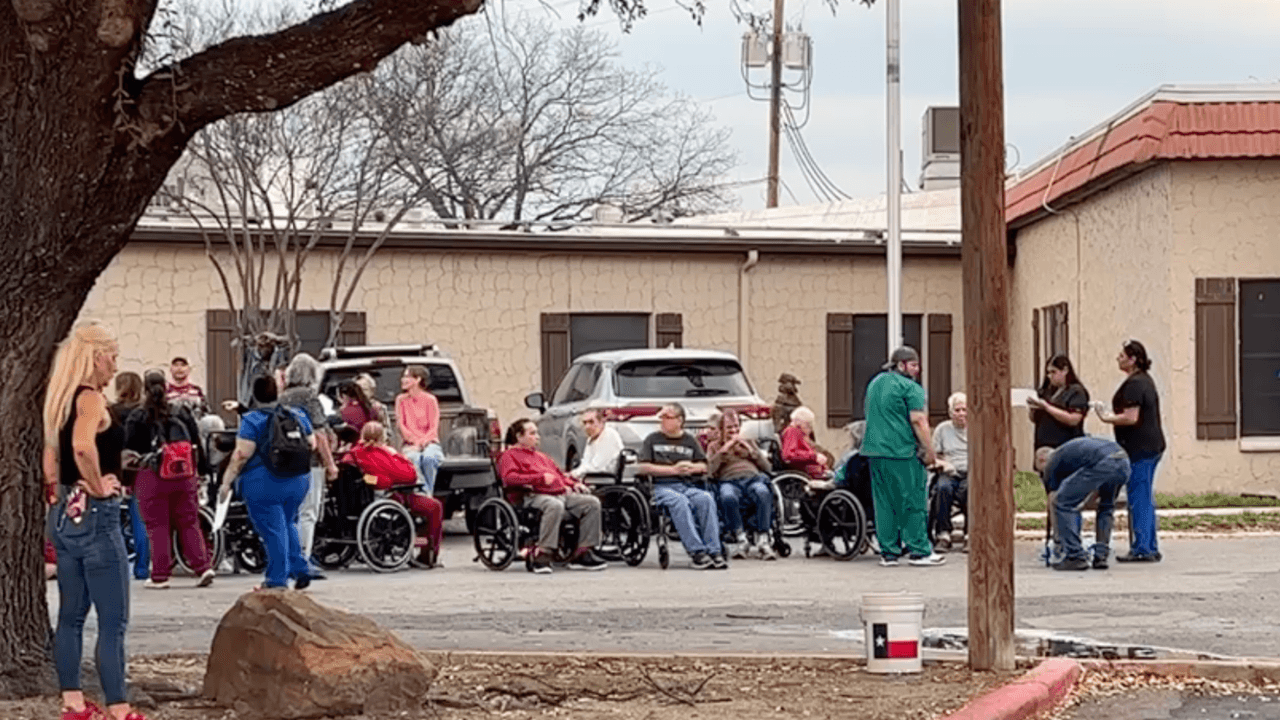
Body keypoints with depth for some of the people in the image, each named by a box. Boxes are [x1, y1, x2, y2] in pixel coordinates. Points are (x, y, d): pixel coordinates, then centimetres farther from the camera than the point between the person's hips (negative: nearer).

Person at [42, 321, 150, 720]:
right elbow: (83, 446, -33)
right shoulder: (91, 397, -15)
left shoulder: (63, 399, 12)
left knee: (72, 615, 13)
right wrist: (99, 488, -20)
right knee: (113, 621, -4)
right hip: (95, 515, -9)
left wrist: (58, 495, 17)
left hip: (65, 514, 9)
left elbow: (51, 458, 18)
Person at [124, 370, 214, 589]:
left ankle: (160, 576, 2)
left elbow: (130, 452, -2)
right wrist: (198, 473, 17)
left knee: (157, 526, 2)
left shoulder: (137, 418, -3)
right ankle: (203, 567, -2)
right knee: (189, 522, 8)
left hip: (151, 477, -3)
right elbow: (196, 444, 10)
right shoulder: (182, 413, 6)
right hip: (184, 474, 3)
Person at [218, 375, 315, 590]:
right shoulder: (298, 415, 5)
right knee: (287, 524, 21)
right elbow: (312, 444, 12)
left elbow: (242, 454, -17)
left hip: (264, 484, -5)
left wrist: (227, 481, -12)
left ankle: (278, 579, 2)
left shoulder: (252, 420, -11)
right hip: (298, 481, 5)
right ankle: (301, 568, 13)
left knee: (272, 529, 0)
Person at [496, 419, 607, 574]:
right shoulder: (509, 455, 10)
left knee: (592, 502, -12)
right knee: (555, 505, -42)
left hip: (561, 493, 8)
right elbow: (509, 479, -8)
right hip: (535, 496, -8)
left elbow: (559, 475, 41)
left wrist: (573, 484, 18)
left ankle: (582, 554, -14)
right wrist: (541, 478, -15)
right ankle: (543, 554, -42)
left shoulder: (541, 456, 37)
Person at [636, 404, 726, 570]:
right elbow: (641, 467, 3)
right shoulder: (653, 439, 15)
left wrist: (692, 467, -7)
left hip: (688, 486, 3)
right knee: (680, 501, -37)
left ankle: (713, 550, -35)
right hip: (661, 487, -3)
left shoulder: (689, 440, 23)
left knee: (706, 499, -31)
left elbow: (704, 466, 18)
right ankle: (696, 552, -43)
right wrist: (673, 470, -4)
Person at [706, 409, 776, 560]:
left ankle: (763, 540, -37)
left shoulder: (749, 442, 30)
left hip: (753, 477, 1)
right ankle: (740, 539, -31)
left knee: (763, 493, -38)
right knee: (728, 497, -41)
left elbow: (766, 467, 21)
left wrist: (749, 450, 9)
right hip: (729, 481, -1)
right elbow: (710, 471, 6)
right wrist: (724, 450, 2)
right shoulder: (714, 446, 25)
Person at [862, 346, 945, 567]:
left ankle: (888, 552, 10)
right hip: (902, 453, -8)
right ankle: (918, 550, 2)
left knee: (884, 501, 9)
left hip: (874, 450, 8)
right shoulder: (910, 387, -9)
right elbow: (917, 420, -15)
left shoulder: (875, 383, 17)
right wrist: (929, 451, -10)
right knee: (913, 501, 0)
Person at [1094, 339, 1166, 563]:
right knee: (1146, 500, 13)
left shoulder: (1134, 384, -16)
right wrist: (1112, 415, 19)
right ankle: (1151, 548, 17)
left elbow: (1131, 418, -22)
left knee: (1138, 499, -7)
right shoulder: (1146, 380, 16)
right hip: (1152, 446, 10)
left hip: (1139, 448, -10)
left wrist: (1108, 418, -9)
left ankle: (1141, 549, -6)